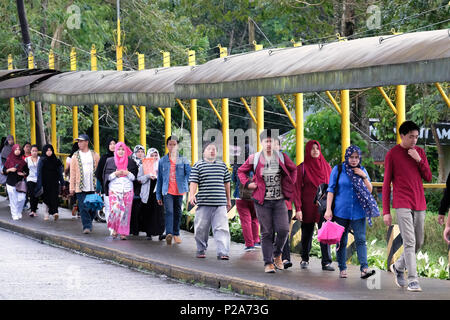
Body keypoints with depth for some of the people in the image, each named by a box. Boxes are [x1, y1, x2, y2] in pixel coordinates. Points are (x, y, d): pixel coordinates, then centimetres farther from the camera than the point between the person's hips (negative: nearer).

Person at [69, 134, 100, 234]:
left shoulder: (95, 155, 9)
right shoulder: (75, 156, 7)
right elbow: (72, 172, 6)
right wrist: (72, 187, 1)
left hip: (93, 187, 1)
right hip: (80, 187, -1)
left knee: (93, 207, 4)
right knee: (83, 208, -7)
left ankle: (89, 223, 24)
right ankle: (86, 226, -5)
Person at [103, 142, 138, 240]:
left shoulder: (130, 162, 8)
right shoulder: (110, 161, 7)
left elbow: (135, 177, 9)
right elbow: (106, 176, 6)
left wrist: (128, 173, -10)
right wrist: (115, 174, -10)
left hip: (127, 190, 1)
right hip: (114, 190, -1)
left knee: (125, 211, -3)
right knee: (115, 209, -15)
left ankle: (123, 232, 5)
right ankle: (114, 228, 7)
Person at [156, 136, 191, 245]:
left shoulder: (183, 160, 6)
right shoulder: (163, 161, 7)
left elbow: (189, 173, 2)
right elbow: (159, 179, 10)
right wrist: (158, 195, 8)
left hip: (179, 191, 1)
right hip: (167, 191, -1)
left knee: (177, 213, 11)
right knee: (168, 211, -18)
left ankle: (176, 234, 26)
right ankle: (168, 234, -30)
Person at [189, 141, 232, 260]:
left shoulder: (222, 166, 16)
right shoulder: (198, 165, 6)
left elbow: (226, 183, 21)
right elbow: (193, 182, -2)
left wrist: (228, 200, 22)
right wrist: (192, 195, -18)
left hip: (220, 203, 2)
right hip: (204, 203, -2)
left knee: (222, 228, -10)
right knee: (201, 228, 4)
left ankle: (222, 252, -15)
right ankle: (201, 250, 23)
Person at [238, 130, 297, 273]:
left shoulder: (281, 158, 5)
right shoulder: (254, 159, 1)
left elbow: (293, 169, 23)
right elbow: (241, 171, 14)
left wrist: (290, 183, 11)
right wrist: (247, 183, -1)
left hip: (279, 201, 1)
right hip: (262, 202, -1)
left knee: (283, 229, -9)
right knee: (266, 233, -2)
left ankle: (277, 255, 17)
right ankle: (268, 263, 4)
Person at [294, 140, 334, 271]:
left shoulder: (326, 166, 8)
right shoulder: (302, 168, -1)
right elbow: (297, 189, -4)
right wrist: (298, 209, -11)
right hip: (308, 205, -1)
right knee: (307, 233, 9)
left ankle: (326, 262, -9)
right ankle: (305, 259, 26)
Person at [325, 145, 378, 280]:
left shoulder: (362, 171, 9)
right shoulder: (338, 170, 2)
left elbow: (370, 190, 10)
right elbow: (331, 190, 1)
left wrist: (364, 177, -5)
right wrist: (328, 209, -6)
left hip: (358, 212, 1)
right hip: (341, 211, -1)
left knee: (361, 239, -10)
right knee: (341, 241, 4)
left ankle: (364, 268, -18)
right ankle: (342, 269, 13)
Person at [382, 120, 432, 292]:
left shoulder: (420, 152, 11)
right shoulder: (392, 154, -3)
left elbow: (428, 178, 9)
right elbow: (386, 183, -1)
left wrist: (419, 160, -7)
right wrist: (386, 211, -5)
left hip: (419, 204, 5)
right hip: (402, 204, -5)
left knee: (419, 242, 10)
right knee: (409, 242, -13)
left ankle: (398, 267, 32)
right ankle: (412, 280, -13)